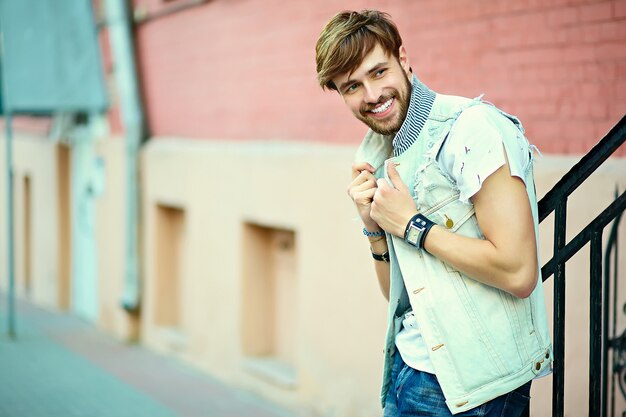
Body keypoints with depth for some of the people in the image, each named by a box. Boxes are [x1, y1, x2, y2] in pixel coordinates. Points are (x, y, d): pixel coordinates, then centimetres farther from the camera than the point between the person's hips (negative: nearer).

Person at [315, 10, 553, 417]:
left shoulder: (473, 129, -15)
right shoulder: (379, 156, 9)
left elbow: (518, 272, -23)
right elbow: (397, 294, 13)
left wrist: (411, 226, -15)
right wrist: (375, 226, -4)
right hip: (410, 365, 7)